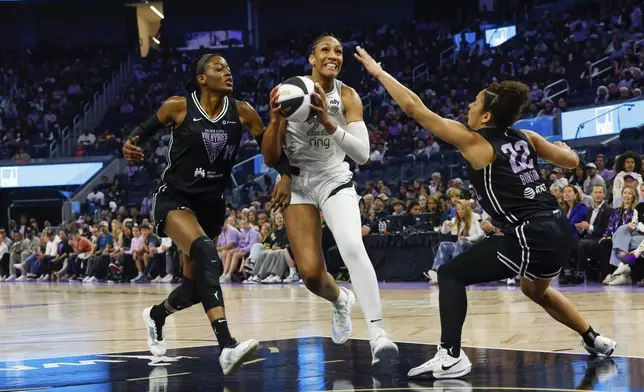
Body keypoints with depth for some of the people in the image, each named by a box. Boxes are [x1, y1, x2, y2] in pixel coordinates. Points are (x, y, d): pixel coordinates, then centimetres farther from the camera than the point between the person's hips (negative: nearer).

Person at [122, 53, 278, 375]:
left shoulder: (241, 112, -2)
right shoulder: (179, 107, -9)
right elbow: (146, 129, 4)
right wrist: (130, 145, -15)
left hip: (211, 203, 5)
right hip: (174, 198, -5)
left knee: (196, 286, 13)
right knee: (206, 254, -34)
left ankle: (156, 316, 50)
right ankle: (227, 347, -43)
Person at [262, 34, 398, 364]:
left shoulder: (347, 96, -9)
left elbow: (362, 154, -19)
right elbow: (270, 158, -8)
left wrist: (328, 122, -33)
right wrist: (275, 120, -27)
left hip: (335, 181, -1)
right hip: (296, 184, 1)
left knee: (352, 247, -28)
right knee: (310, 273, -7)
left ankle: (378, 333, -33)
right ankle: (340, 300, 30)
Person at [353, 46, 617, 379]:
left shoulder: (474, 142, -6)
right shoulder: (525, 138, 10)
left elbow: (415, 108, -6)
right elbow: (571, 161, 20)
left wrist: (379, 72, 3)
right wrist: (561, 148, 44)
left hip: (530, 237, -8)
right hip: (558, 229, 8)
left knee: (451, 275, 1)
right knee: (535, 290, 36)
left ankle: (451, 356, -11)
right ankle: (595, 341, 46)